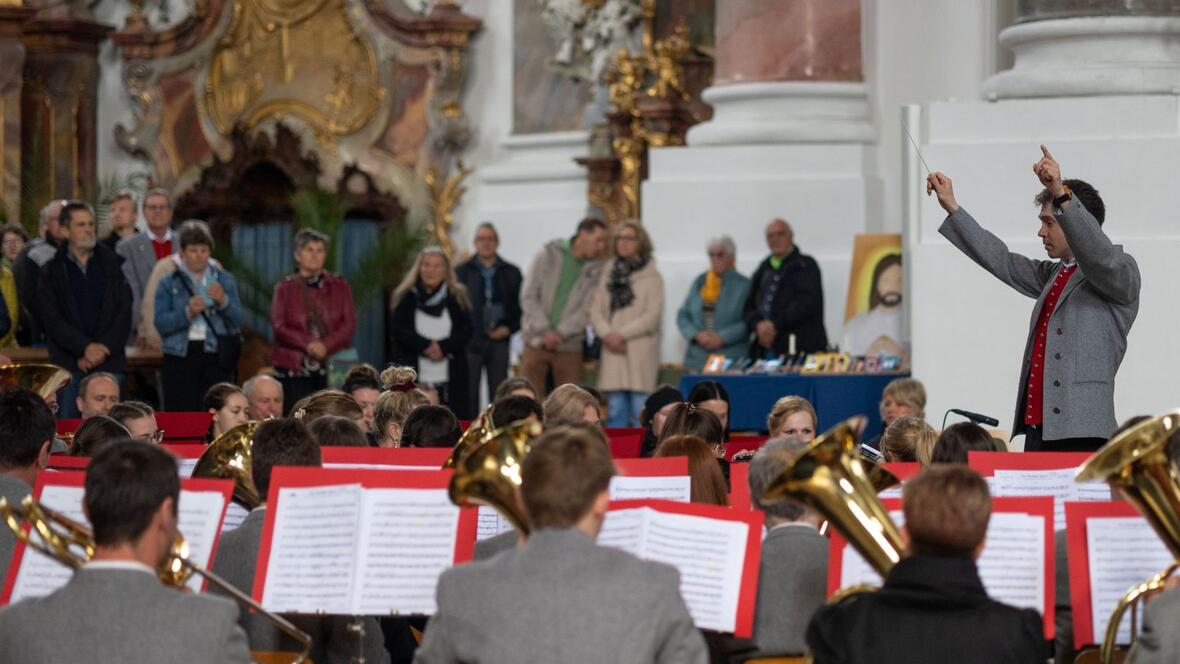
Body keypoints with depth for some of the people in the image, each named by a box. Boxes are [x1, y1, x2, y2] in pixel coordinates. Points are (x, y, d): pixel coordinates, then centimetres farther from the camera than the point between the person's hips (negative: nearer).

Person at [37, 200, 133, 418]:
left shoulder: (113, 265, 10)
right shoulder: (51, 272, 7)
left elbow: (124, 313, 5)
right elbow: (52, 319, -2)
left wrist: (104, 348, -8)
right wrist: (85, 347, -13)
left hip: (110, 361, 1)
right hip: (68, 364, -1)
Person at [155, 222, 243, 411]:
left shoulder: (225, 280, 14)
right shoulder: (169, 284, 8)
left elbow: (237, 321, 5)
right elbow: (161, 323, -4)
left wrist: (223, 301, -14)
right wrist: (188, 312, -19)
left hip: (216, 355, 1)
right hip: (181, 355, -1)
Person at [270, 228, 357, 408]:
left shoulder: (339, 286, 12)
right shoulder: (285, 288, 10)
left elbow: (349, 324, 3)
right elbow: (279, 326, -1)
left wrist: (326, 345, -14)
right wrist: (309, 344, -16)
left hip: (332, 365, 1)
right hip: (294, 368, -1)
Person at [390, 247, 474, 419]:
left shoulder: (457, 297, 10)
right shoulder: (405, 297, 8)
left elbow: (465, 331, 2)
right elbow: (399, 331, -2)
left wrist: (443, 347, -15)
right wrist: (427, 347, -14)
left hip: (450, 379, 1)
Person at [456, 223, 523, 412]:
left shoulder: (511, 273, 13)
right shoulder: (462, 272, 6)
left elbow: (522, 307, 12)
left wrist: (509, 328, -4)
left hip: (499, 341, 2)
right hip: (470, 343, -2)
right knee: (469, 395, -3)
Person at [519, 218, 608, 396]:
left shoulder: (595, 270, 1)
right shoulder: (548, 255, 0)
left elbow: (587, 311, -5)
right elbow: (528, 297, -3)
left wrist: (560, 333, -16)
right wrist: (545, 331, -12)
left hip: (569, 346, 1)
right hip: (536, 343, -1)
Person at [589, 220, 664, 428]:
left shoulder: (652, 277, 1)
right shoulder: (608, 276, 15)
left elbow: (652, 316, -6)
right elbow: (596, 310, 11)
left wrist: (621, 334, -11)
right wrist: (607, 334, -8)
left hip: (640, 352, -4)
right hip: (613, 352, 4)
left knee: (640, 411, -8)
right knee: (615, 411, 4)